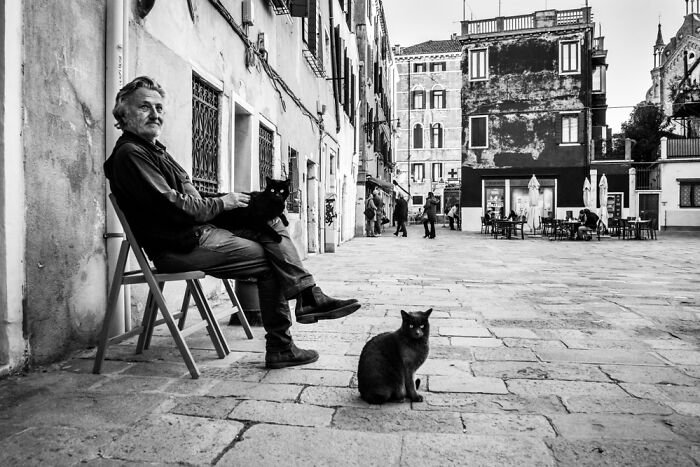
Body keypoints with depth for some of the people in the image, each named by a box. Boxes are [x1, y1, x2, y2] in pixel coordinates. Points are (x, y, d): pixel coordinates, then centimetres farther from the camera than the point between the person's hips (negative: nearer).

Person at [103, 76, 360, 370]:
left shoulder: (153, 148, 23)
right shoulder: (129, 153, -10)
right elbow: (168, 205, -20)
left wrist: (223, 202, 2)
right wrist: (220, 204, -10)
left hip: (197, 232, 9)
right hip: (180, 247, -9)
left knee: (271, 222, -3)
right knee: (269, 259, -11)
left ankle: (307, 295, -10)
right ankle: (279, 347, -4)